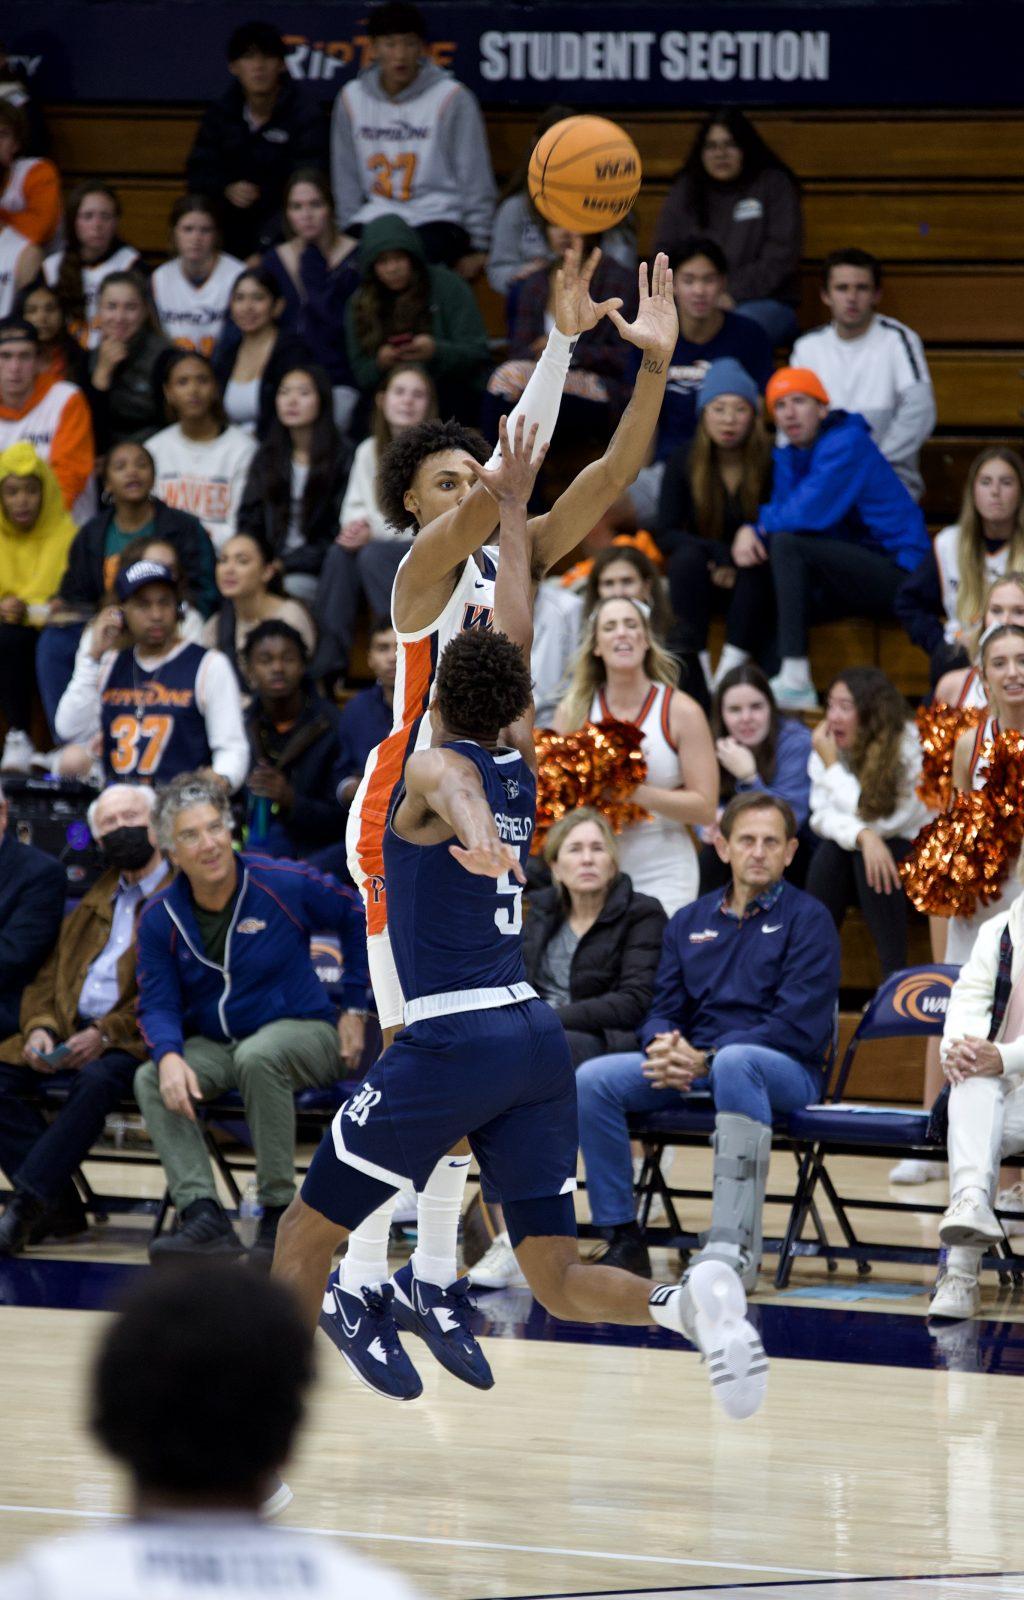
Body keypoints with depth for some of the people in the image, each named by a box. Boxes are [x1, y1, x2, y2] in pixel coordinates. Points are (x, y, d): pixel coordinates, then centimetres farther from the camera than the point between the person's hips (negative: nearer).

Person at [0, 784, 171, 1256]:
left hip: (132, 1040, -7)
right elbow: (51, 973, 21)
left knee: (98, 1080, -37)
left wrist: (106, 1034, -18)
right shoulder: (96, 900, 25)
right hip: (72, 1033, 7)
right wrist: (40, 1028, 0)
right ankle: (57, 1205, -17)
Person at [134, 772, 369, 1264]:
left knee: (257, 1056, -37)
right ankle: (202, 1215, -32)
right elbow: (157, 1005, -3)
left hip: (300, 1032, -4)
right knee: (150, 1080, -23)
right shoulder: (160, 919, -3)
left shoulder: (284, 885, -12)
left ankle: (279, 1212, -29)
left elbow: (359, 919, 2)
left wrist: (354, 1009, 2)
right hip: (214, 1045, 4)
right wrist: (170, 1057, -26)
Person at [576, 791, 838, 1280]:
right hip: (692, 1062, 5)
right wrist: (664, 1044, -11)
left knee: (735, 1062, -41)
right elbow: (663, 1010, 16)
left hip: (787, 1070, -5)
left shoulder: (807, 919, 1)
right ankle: (623, 1239, -13)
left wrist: (707, 1059, -19)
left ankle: (735, 1243, -45)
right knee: (591, 1080, -18)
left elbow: (800, 1027, -10)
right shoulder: (689, 922, 18)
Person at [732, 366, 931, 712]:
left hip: (896, 571, -9)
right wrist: (749, 531, -16)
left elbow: (810, 513, -24)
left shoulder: (846, 444, -14)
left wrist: (763, 523, -5)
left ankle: (795, 681, -30)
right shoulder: (788, 456, 13)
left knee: (787, 543, -25)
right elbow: (776, 517, 7)